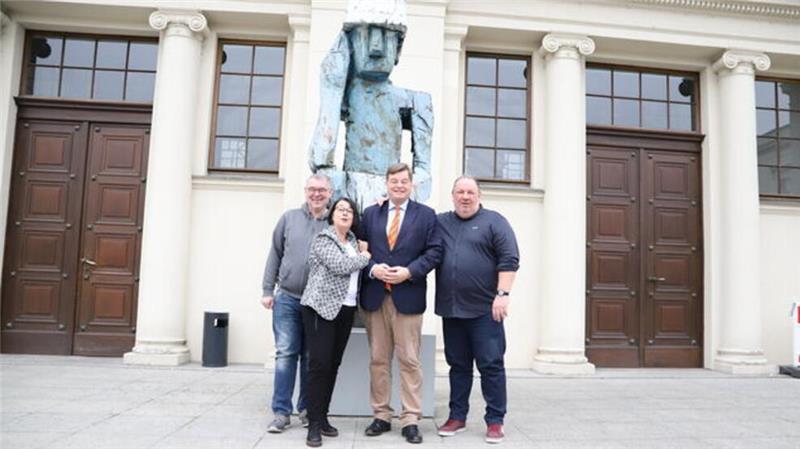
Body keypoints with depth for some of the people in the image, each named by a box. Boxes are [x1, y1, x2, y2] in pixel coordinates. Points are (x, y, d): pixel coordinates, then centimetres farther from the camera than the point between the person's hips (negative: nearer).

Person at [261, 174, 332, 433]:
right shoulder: (289, 218, 5)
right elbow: (275, 254, 8)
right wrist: (267, 290, 4)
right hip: (287, 298, 1)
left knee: (311, 357, 8)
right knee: (285, 354, 1)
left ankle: (306, 408, 21)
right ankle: (281, 412, 9)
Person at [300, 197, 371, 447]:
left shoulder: (353, 241, 16)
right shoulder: (323, 238, -5)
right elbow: (339, 266, -18)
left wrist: (363, 251, 6)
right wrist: (365, 257, -5)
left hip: (345, 309, 7)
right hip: (321, 307, -7)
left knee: (333, 365, 8)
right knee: (319, 364, -9)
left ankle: (322, 417, 18)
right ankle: (314, 424, -2)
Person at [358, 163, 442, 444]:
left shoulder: (426, 215, 6)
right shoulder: (370, 214, 13)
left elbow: (434, 251, -1)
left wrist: (409, 272, -13)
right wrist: (372, 269, -9)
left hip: (408, 296, -2)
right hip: (374, 296, 3)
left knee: (409, 361, 1)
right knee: (378, 360, 8)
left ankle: (410, 420, 9)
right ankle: (381, 416, 19)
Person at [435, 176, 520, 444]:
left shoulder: (493, 221, 0)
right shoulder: (440, 222, 11)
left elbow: (509, 260, -6)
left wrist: (502, 294, -14)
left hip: (485, 308, -4)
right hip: (451, 309, 4)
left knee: (491, 365, 1)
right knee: (458, 365, 12)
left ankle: (495, 421, 10)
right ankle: (457, 416, 22)